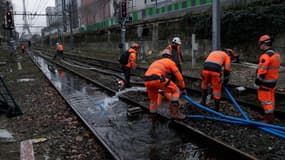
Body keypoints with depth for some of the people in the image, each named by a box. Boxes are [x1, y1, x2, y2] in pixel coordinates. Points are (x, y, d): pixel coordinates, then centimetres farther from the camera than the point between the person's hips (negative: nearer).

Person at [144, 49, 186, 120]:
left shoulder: (156, 62, 38)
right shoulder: (170, 62, 21)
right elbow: (179, 76, 19)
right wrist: (183, 88, 30)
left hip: (146, 80, 6)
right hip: (157, 79, -6)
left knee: (153, 99, 26)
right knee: (176, 90, 11)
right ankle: (174, 113, 6)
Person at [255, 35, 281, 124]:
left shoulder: (266, 55, -22)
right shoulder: (276, 54, 9)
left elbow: (262, 70, -24)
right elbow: (275, 68, 16)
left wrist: (258, 80, -14)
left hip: (266, 82, -10)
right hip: (273, 80, 10)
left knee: (265, 99, -1)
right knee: (270, 98, 17)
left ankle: (269, 118, 3)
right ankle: (270, 116, 28)